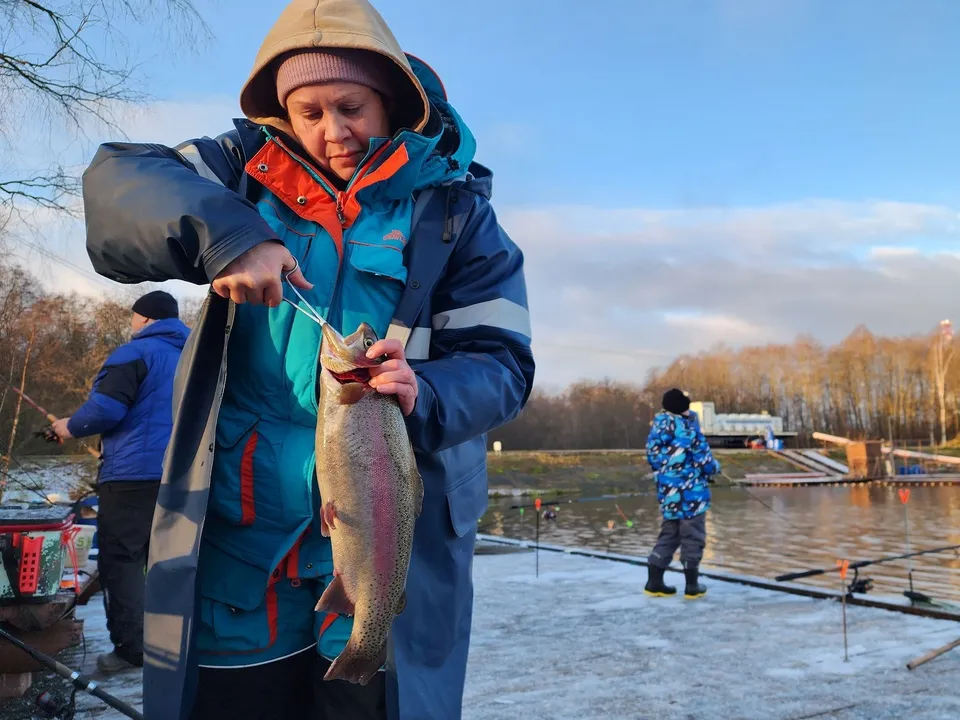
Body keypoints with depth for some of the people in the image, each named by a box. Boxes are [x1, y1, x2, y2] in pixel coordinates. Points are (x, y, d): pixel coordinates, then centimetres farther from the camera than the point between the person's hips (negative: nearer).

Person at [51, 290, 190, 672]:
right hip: (182, 476, 8)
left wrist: (72, 426, 2)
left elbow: (106, 408, -16)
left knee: (119, 559, 0)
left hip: (134, 473, -7)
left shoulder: (137, 352, -7)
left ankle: (129, 648, -1)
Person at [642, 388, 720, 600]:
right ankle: (692, 586, 12)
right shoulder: (690, 431, -18)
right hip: (691, 493, -6)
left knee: (669, 535, 17)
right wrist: (716, 467, 8)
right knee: (692, 537, 6)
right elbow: (706, 463, -13)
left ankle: (654, 581, 16)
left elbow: (653, 457, 9)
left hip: (667, 492, 6)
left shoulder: (658, 427, 1)